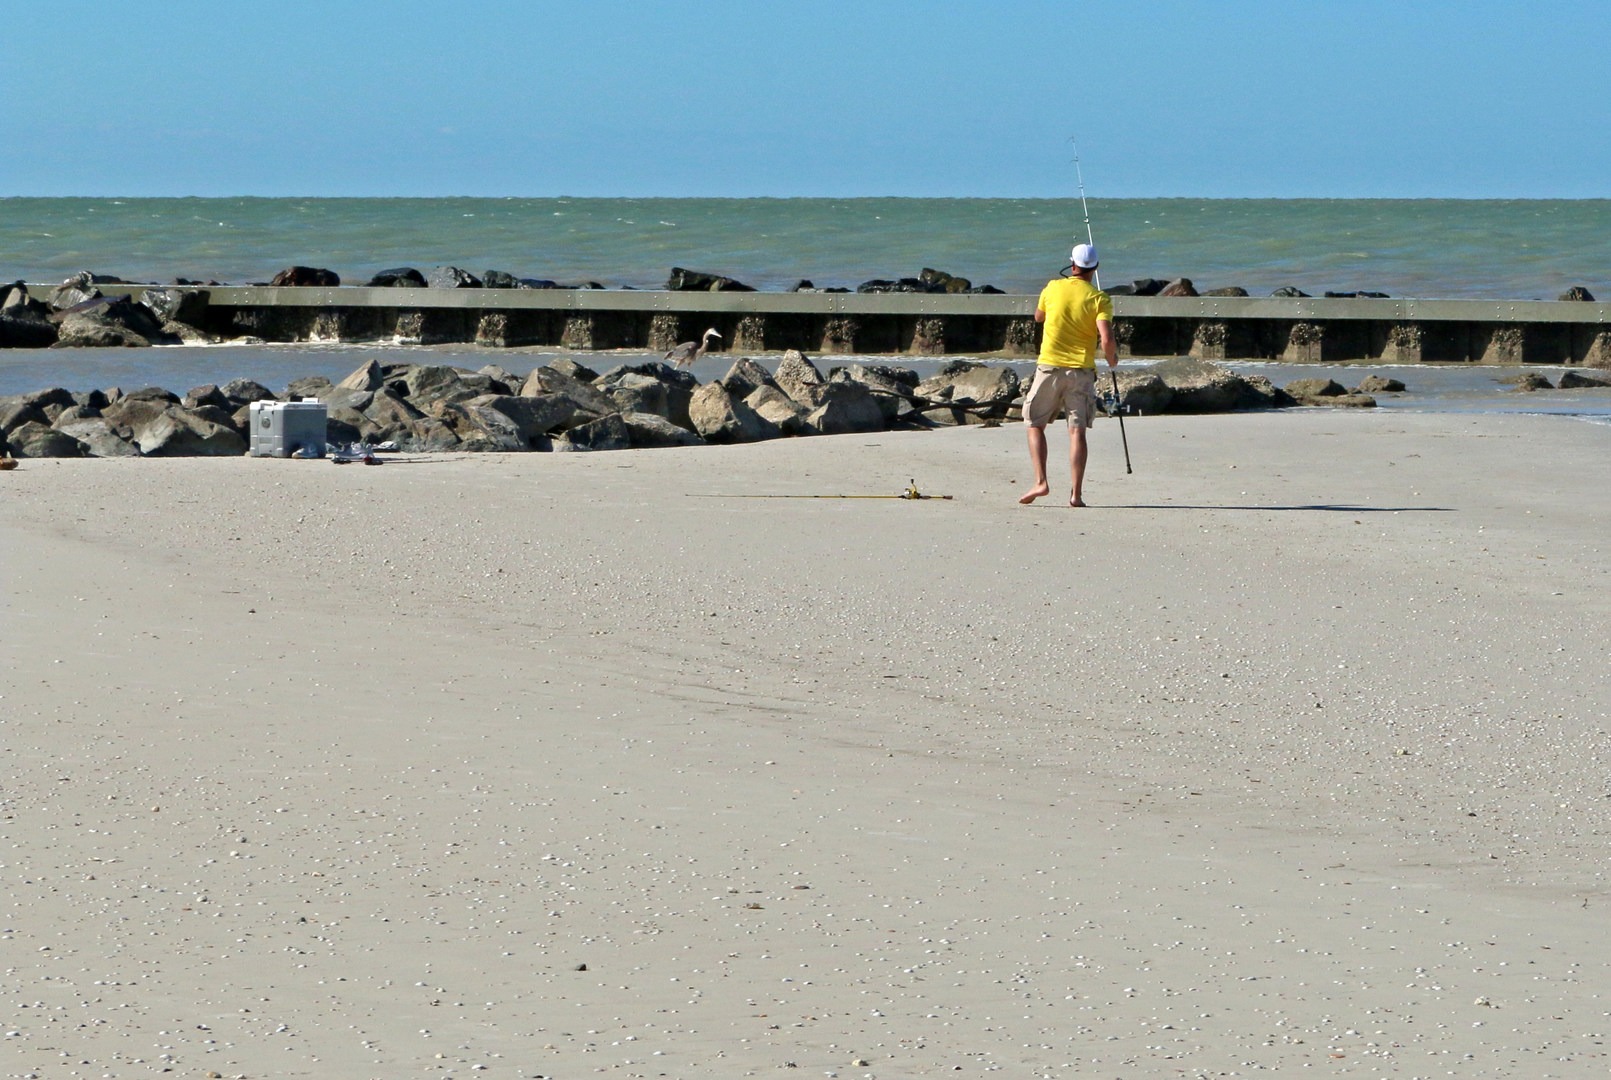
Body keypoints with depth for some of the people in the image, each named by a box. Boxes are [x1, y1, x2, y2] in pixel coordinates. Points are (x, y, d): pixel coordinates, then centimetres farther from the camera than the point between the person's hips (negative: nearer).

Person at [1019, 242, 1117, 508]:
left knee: (1035, 425, 12)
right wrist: (1112, 359, 4)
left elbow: (1038, 317, 21)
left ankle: (1040, 482, -1)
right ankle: (1076, 493, -5)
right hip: (1081, 371, 0)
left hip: (1050, 366, 0)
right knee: (1077, 431, 2)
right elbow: (1106, 339, -16)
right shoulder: (1099, 299, -5)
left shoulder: (1054, 288, 1)